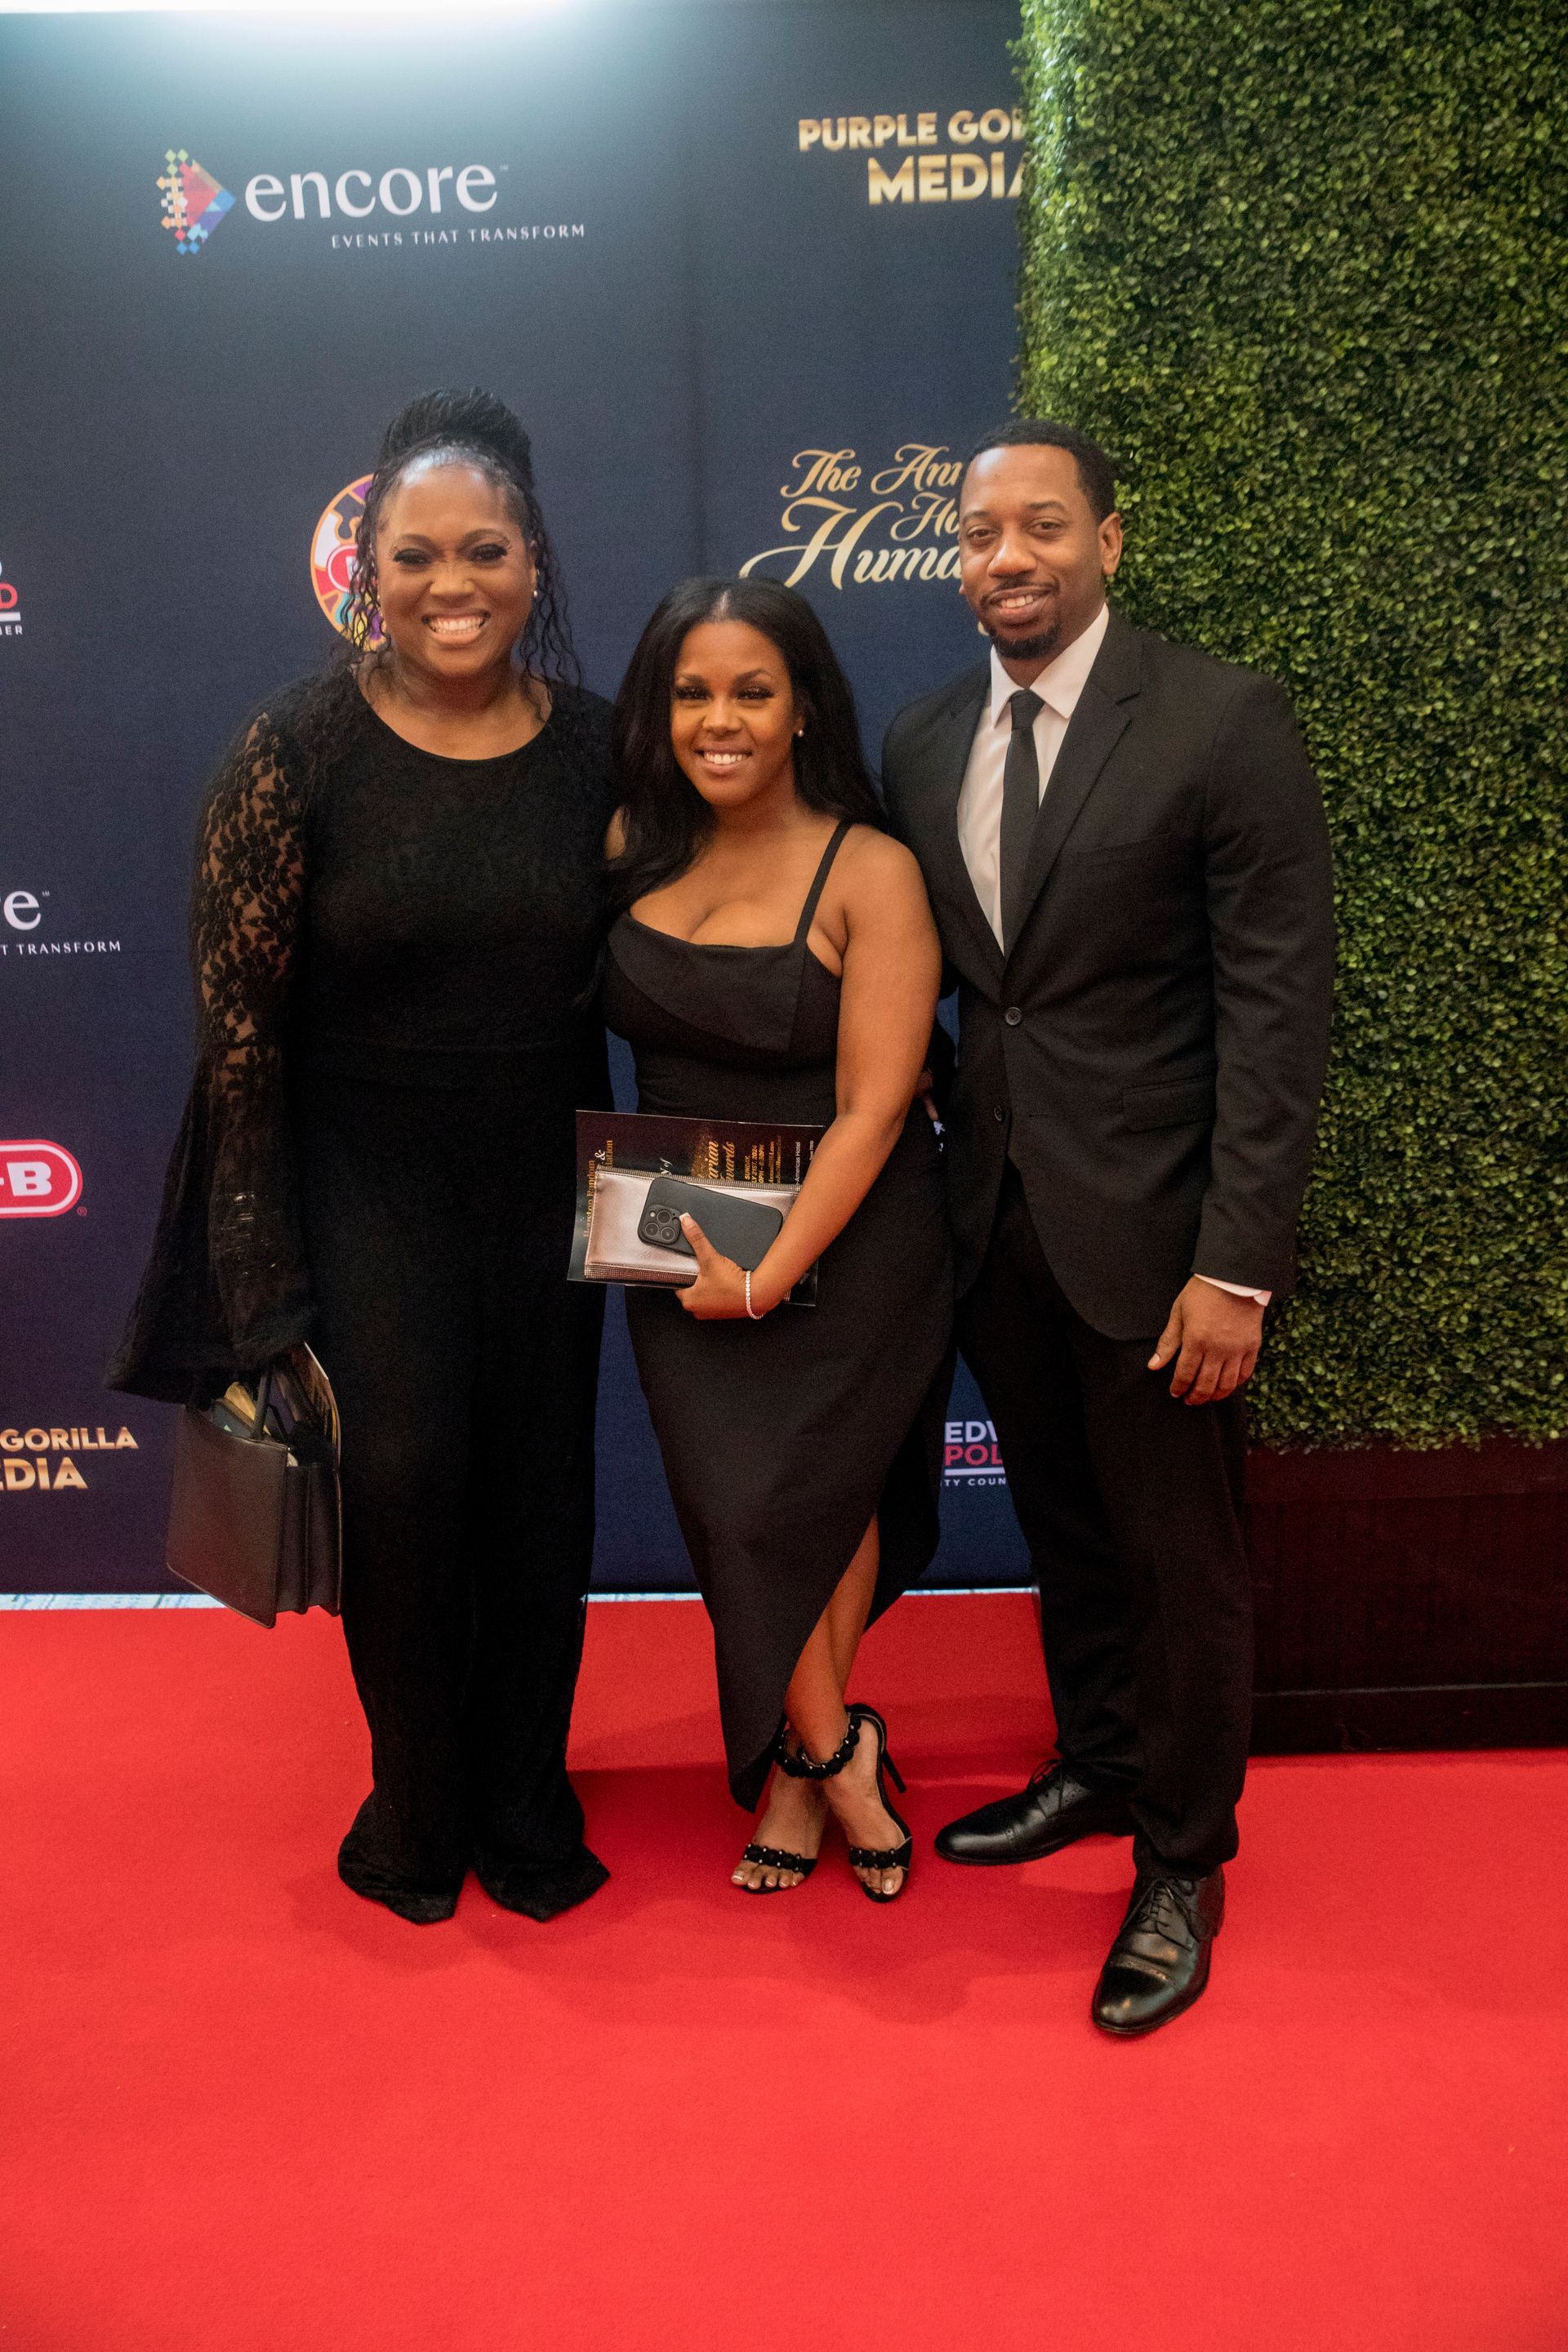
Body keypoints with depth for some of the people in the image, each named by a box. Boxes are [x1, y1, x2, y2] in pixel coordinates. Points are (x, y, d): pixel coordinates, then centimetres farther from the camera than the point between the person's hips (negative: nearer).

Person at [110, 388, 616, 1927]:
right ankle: (417, 1801, 21)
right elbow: (238, 1016, -8)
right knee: (400, 1473, -7)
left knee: (544, 1481, 9)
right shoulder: (297, 749, -10)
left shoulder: (596, 744, -2)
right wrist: (260, 1270, -8)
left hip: (543, 1176, 3)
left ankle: (528, 1803, 30)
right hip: (365, 1178, -2)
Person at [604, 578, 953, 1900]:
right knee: (735, 1504, 3)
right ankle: (837, 1751, 28)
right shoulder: (637, 849, 1)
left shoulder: (869, 872, -13)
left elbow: (872, 1107, -16)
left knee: (776, 1499, 0)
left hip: (842, 1244, -4)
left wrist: (767, 1280, -18)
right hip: (682, 1241, 4)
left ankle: (802, 1761, 28)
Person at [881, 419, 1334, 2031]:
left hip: (1149, 1226, -5)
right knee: (1062, 1531, 20)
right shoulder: (921, 744, 7)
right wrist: (934, 1190, 1)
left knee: (1178, 1558, 9)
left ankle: (1181, 1866, 29)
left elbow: (1278, 1004, -13)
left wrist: (1237, 1264, -17)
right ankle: (1095, 1766, 43)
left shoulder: (1221, 721, -10)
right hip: (992, 1216, 5)